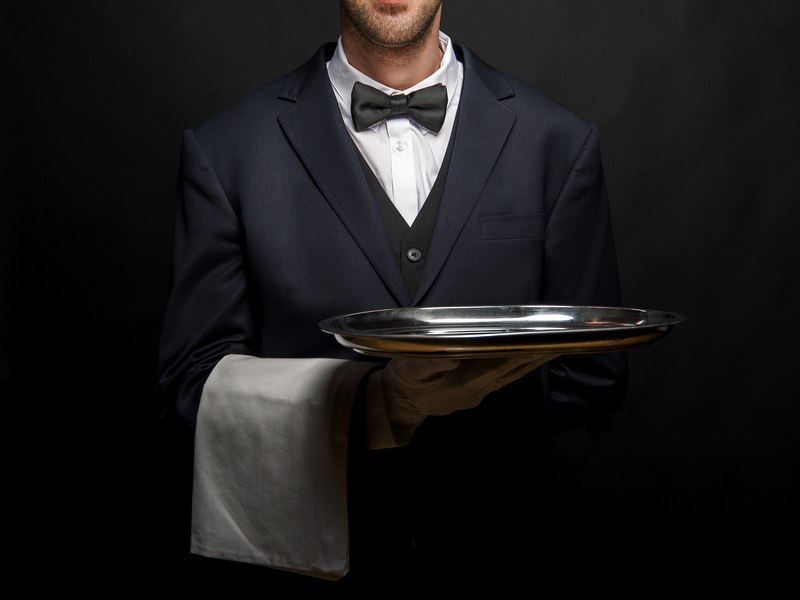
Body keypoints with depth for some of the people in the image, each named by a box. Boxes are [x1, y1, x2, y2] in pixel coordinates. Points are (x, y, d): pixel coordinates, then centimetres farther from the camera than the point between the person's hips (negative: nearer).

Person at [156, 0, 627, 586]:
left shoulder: (559, 143, 3)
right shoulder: (225, 149, 0)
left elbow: (594, 379, 5)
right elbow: (194, 378, -2)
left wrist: (476, 392, -14)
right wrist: (375, 401, -17)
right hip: (304, 550, -1)